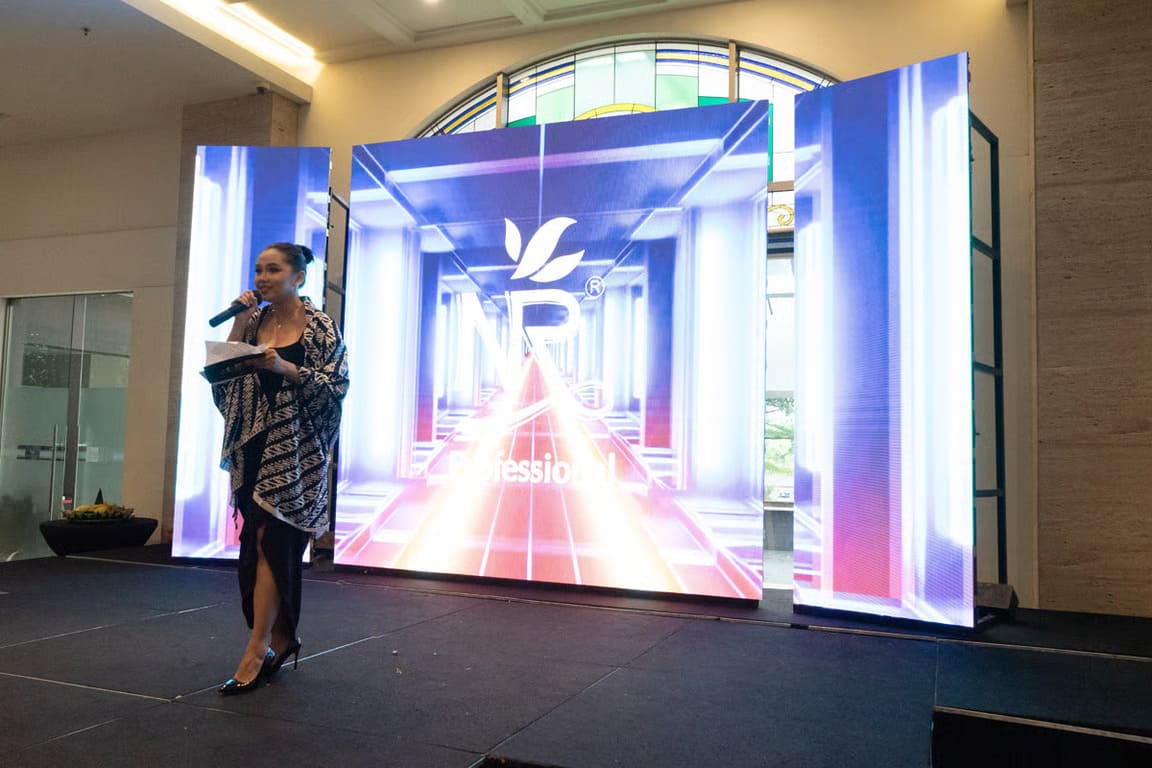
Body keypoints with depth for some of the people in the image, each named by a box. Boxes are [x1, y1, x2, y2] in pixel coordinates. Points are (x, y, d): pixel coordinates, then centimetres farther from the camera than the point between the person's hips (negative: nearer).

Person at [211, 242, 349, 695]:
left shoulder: (319, 327, -3)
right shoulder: (253, 323, 10)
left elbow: (337, 384, -9)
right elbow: (225, 380, 5)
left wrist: (286, 368, -21)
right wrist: (238, 327, -4)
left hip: (295, 450, -5)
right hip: (253, 447, 5)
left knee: (269, 540, -7)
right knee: (259, 544, 10)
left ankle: (257, 649, 1)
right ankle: (280, 639, 25)